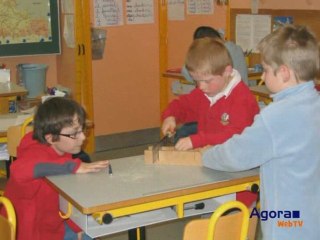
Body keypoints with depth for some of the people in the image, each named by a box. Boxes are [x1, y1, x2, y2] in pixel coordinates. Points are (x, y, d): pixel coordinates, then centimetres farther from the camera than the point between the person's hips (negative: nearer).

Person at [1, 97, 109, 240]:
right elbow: (20, 170, -50)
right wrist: (74, 166, -43)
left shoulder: (63, 153, -2)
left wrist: (78, 227, 5)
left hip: (55, 225, 7)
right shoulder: (37, 153, -26)